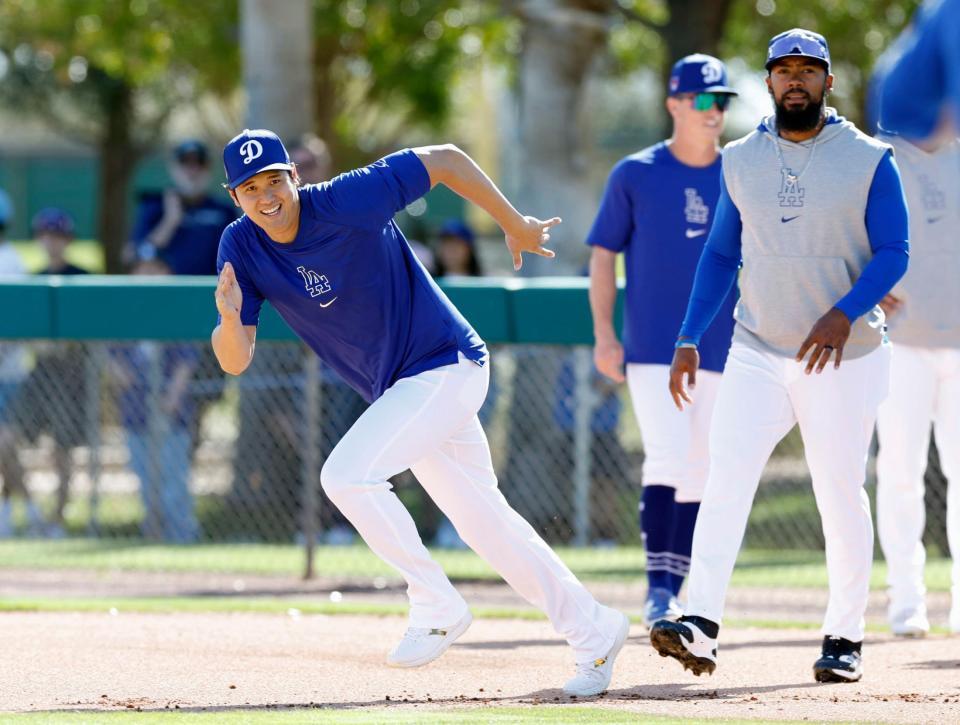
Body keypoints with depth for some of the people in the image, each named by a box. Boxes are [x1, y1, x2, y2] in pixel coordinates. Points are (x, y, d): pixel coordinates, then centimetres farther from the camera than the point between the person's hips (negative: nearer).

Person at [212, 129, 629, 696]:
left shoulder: (349, 203, -22)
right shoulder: (242, 247, -5)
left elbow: (444, 160, -16)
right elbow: (235, 361, -7)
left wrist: (517, 226, -8)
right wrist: (230, 316, -30)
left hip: (447, 367, -8)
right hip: (398, 391, 8)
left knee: (348, 474, -22)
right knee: (485, 521, 12)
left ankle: (438, 607, -9)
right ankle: (593, 631, 23)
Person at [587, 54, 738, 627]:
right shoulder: (636, 174, 1)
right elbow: (603, 254, 5)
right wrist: (604, 335, -4)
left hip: (721, 349, 3)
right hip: (653, 345, -3)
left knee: (699, 473, 6)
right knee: (667, 460, -17)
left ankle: (673, 592, 16)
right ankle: (657, 592, -17)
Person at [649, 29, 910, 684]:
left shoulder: (869, 160, -2)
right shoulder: (740, 161, 9)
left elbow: (893, 254, -6)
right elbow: (721, 255, 15)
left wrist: (845, 313, -22)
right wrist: (689, 339, 8)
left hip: (844, 357, -2)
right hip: (757, 353, 2)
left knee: (841, 497, 1)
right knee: (726, 479, -14)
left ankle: (845, 639, 13)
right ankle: (701, 626, -23)